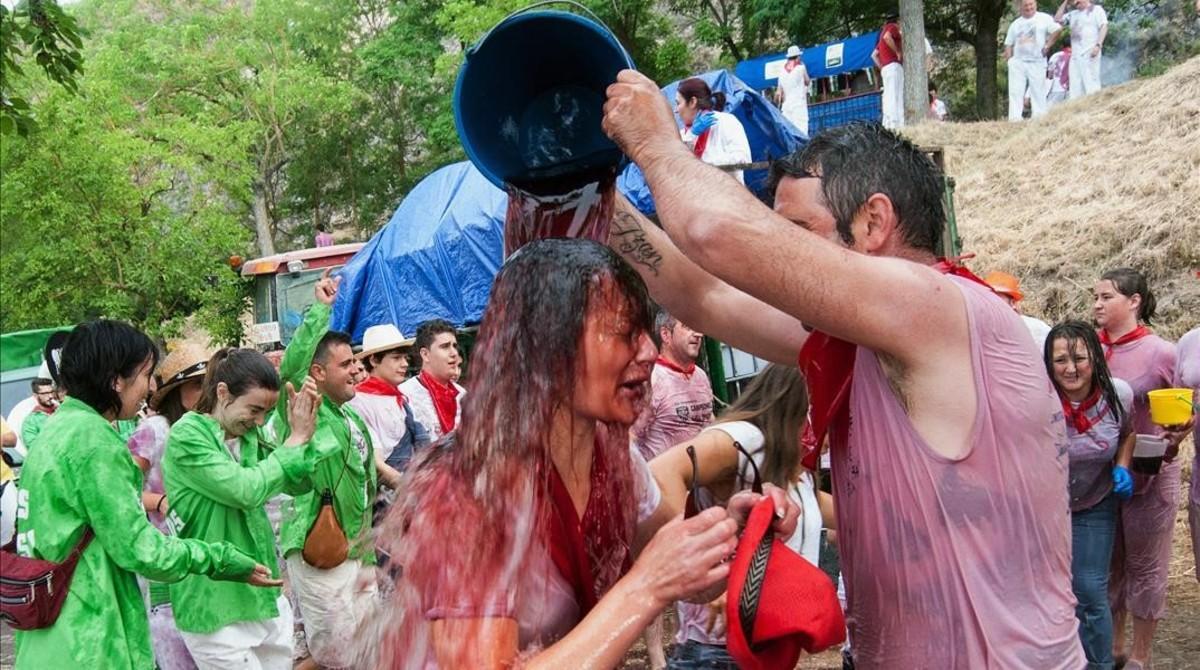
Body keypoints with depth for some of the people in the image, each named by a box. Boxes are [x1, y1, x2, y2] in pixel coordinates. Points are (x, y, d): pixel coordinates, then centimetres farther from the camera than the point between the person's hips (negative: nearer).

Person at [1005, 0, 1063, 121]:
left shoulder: (1044, 18, 2)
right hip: (1018, 62, 3)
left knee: (1038, 92, -1)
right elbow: (1009, 43, 18)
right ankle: (1014, 119, -5)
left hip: (1037, 62, -3)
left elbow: (1057, 29, -6)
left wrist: (1047, 45, -10)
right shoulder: (1015, 24, 16)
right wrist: (1009, 58, 2)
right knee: (1015, 92, -4)